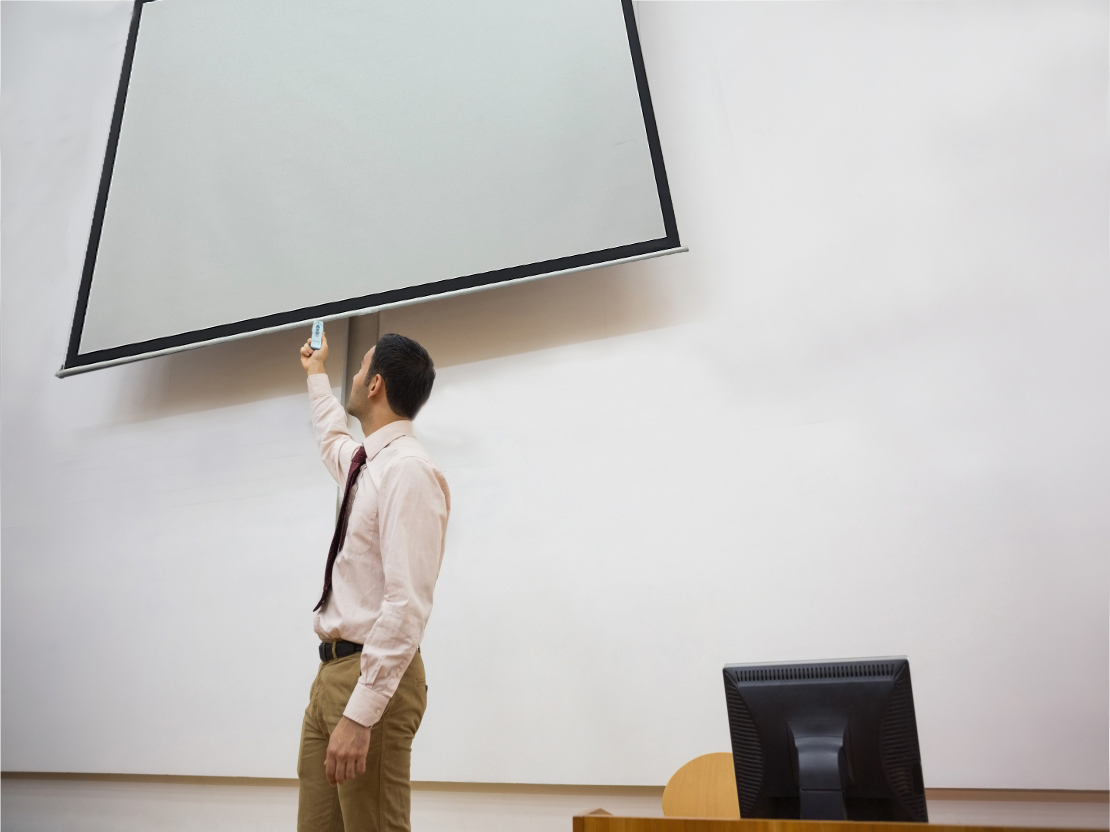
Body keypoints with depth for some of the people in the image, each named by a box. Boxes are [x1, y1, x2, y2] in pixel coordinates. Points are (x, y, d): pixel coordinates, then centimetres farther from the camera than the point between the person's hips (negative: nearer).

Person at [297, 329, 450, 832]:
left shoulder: (409, 470, -18)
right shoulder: (366, 463, 11)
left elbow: (406, 604, -24)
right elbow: (331, 438, 38)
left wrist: (360, 713, -25)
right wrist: (315, 374, 50)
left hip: (373, 676, -9)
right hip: (332, 670, 9)